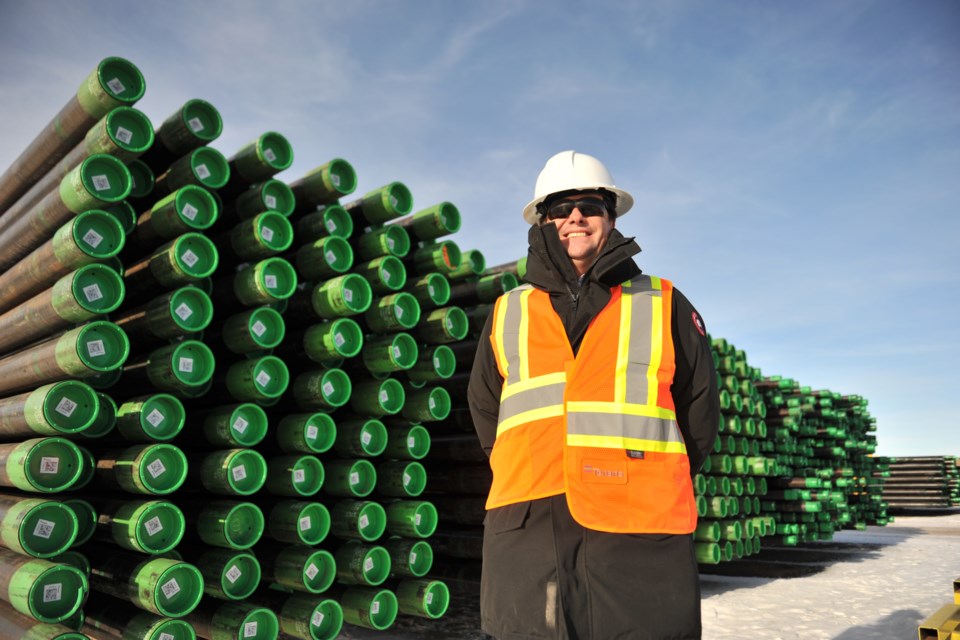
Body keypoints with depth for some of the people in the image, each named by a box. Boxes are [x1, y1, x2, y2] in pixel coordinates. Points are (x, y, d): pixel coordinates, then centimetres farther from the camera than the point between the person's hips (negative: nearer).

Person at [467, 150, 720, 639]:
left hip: (641, 547, -1)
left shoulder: (664, 306, 11)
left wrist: (649, 485, 12)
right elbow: (486, 412, 20)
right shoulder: (507, 314, 14)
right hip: (526, 541, 1)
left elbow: (699, 413, 15)